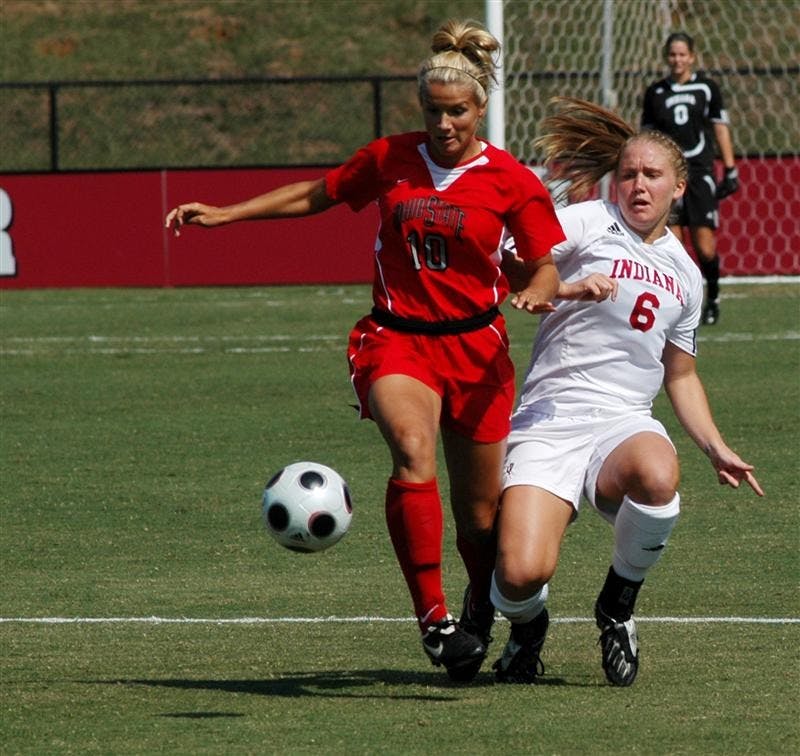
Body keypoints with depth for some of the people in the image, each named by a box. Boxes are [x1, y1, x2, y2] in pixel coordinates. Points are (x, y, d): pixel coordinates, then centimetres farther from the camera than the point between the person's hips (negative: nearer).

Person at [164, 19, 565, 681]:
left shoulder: (510, 181, -2)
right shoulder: (389, 160, 5)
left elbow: (548, 267, 0)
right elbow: (315, 196, 20)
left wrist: (534, 294, -23)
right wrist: (225, 214, 16)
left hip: (476, 347, 0)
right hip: (396, 338, 0)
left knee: (480, 514, 4)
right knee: (413, 452, -31)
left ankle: (481, 609, 38)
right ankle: (433, 618, -33)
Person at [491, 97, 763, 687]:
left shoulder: (685, 274, 20)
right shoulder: (586, 223, 4)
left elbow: (681, 374, 30)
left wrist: (716, 448, 18)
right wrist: (567, 288, -17)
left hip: (626, 423, 3)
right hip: (549, 418, -3)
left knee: (657, 477, -37)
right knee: (521, 575, -25)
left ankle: (618, 605, -7)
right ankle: (528, 624, 17)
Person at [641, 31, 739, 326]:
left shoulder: (706, 88, 4)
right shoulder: (655, 93, 9)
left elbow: (721, 129, 8)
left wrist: (730, 171, 4)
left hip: (700, 171, -1)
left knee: (705, 248, -5)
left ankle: (713, 298, 19)